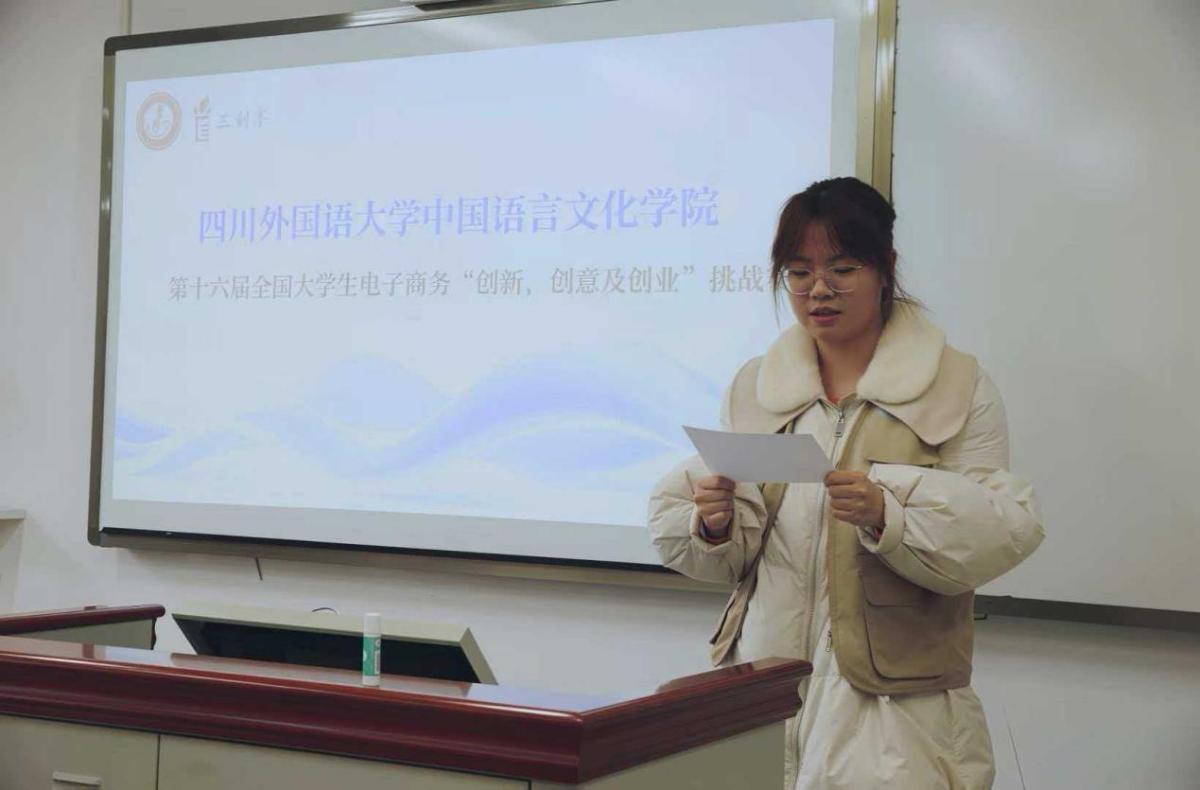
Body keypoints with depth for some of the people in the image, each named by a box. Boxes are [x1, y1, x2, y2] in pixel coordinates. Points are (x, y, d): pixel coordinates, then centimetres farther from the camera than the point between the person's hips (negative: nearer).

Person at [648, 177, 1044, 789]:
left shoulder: (958, 387, 1)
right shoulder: (752, 386, 11)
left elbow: (1001, 533, -9)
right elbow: (730, 559, 12)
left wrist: (887, 513, -24)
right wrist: (714, 525, -10)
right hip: (764, 681, 3)